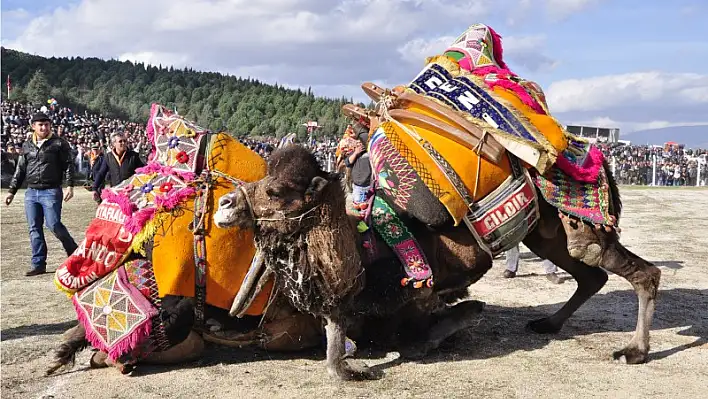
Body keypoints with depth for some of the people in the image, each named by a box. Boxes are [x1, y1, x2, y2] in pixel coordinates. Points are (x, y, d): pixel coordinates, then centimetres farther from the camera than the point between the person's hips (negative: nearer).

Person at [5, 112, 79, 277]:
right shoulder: (27, 145, 14)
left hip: (51, 192, -5)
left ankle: (74, 252, 11)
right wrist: (12, 191, 17)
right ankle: (38, 264, 10)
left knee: (54, 225, -10)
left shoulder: (59, 143, 1)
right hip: (31, 193, 5)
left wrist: (70, 185, -14)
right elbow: (19, 170, 19)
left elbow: (68, 165, -2)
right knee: (34, 229, 4)